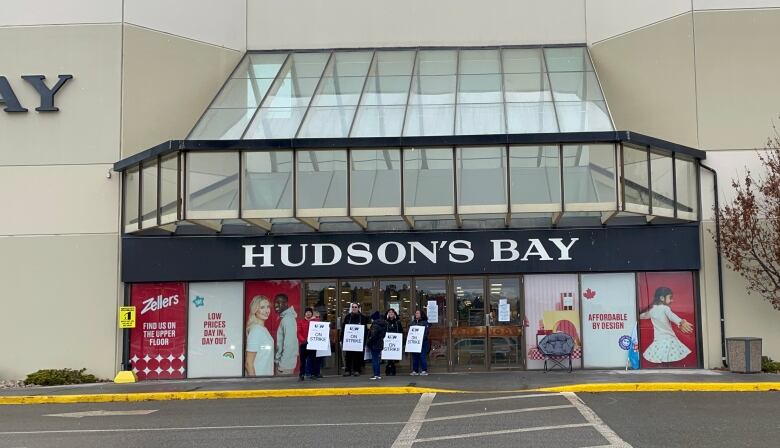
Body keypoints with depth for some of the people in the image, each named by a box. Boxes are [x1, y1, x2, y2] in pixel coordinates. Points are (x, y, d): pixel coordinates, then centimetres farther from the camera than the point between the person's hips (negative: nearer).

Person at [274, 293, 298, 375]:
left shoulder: (287, 319, -17)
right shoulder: (285, 317, 12)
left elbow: (289, 343, -22)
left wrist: (282, 363, -19)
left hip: (285, 363, -9)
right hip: (284, 361, 9)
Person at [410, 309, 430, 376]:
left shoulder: (425, 322, 0)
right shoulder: (412, 322, 16)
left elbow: (426, 332, -6)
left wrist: (422, 338, -19)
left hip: (422, 342, -5)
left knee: (422, 356, -7)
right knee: (414, 356, 5)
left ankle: (424, 370, -2)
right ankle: (415, 370, 10)